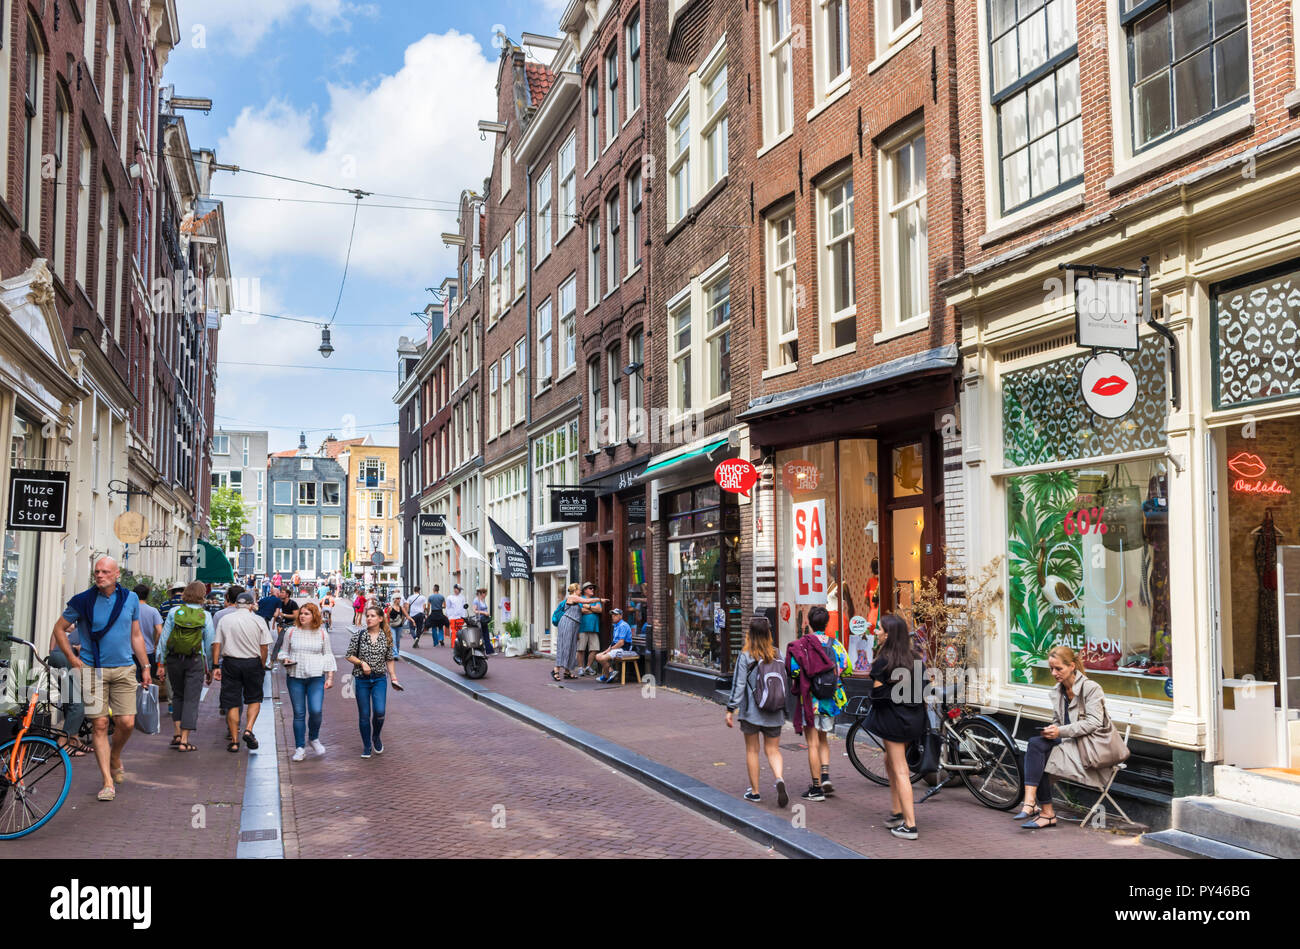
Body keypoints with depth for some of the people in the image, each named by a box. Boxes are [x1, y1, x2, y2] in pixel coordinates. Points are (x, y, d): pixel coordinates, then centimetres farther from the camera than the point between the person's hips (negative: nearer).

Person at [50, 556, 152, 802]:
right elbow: (59, 629, 8)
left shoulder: (130, 599, 6)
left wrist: (145, 667, 12)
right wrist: (72, 658, -1)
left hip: (123, 669, 2)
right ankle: (108, 781, 2)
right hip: (93, 669, -2)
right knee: (100, 724, -3)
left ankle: (115, 758, 28)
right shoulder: (83, 601, -3)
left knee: (126, 723, -4)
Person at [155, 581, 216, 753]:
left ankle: (177, 734, 15)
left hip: (173, 660, 2)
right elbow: (210, 644, -1)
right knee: (191, 700, 3)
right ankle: (184, 740, 0)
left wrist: (161, 663, 6)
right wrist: (210, 668, 7)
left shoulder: (174, 612, -1)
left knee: (178, 696, 20)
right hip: (195, 661, -2)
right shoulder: (205, 616, -4)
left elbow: (163, 639, 0)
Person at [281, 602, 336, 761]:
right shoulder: (292, 632, 6)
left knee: (316, 711, -12)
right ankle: (300, 748, 12)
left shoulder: (322, 633, 5)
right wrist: (286, 659, -7)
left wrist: (330, 677, 5)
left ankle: (314, 738, 16)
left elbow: (328, 655, 10)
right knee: (299, 713, 2)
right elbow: (285, 651, 15)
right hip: (295, 677, 1)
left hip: (316, 677, -1)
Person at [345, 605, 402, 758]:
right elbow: (349, 655, 2)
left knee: (380, 711, -14)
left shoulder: (387, 637, 2)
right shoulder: (359, 635, -3)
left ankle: (376, 737, 16)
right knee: (364, 715, 3)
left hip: (380, 679, 0)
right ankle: (366, 746, 20)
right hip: (362, 679, 0)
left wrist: (394, 677, 5)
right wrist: (362, 663, -13)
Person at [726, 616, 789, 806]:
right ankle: (780, 779, -18)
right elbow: (786, 682, 6)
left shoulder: (745, 656, -10)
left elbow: (738, 685, -11)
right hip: (774, 713, 3)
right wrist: (785, 708, 17)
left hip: (751, 712, -3)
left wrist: (730, 709, -5)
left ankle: (754, 791, 17)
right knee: (773, 750, 9)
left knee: (752, 750, 11)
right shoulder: (777, 655, 1)